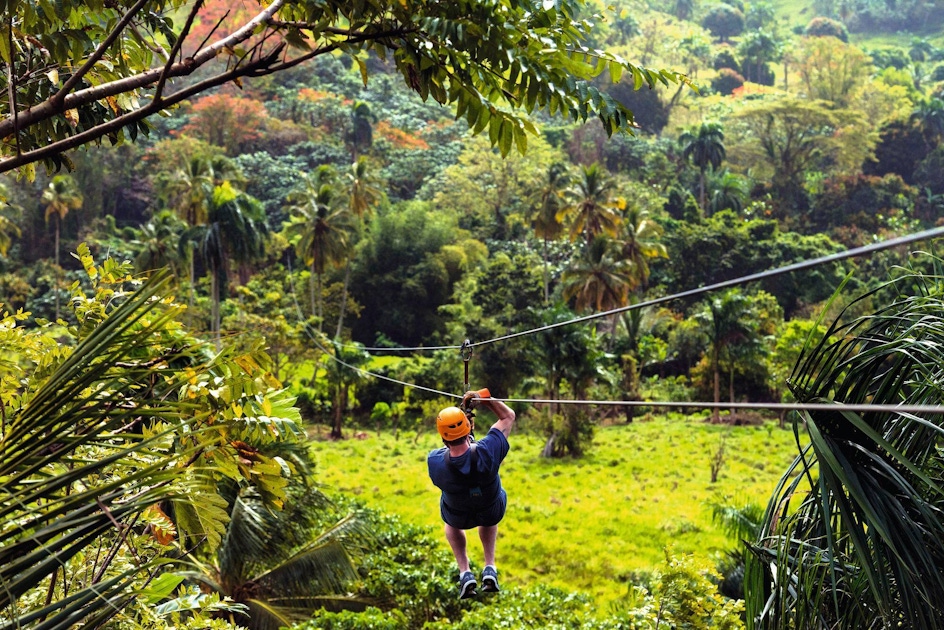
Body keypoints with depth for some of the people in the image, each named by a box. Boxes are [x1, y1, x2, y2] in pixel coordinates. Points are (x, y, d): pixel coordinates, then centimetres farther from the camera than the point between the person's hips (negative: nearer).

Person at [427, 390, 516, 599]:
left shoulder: (434, 462, -35)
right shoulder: (487, 451, -39)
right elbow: (508, 416, -21)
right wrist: (483, 398, -18)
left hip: (459, 517, 0)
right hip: (493, 512, 0)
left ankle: (465, 572, 22)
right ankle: (490, 569, 29)